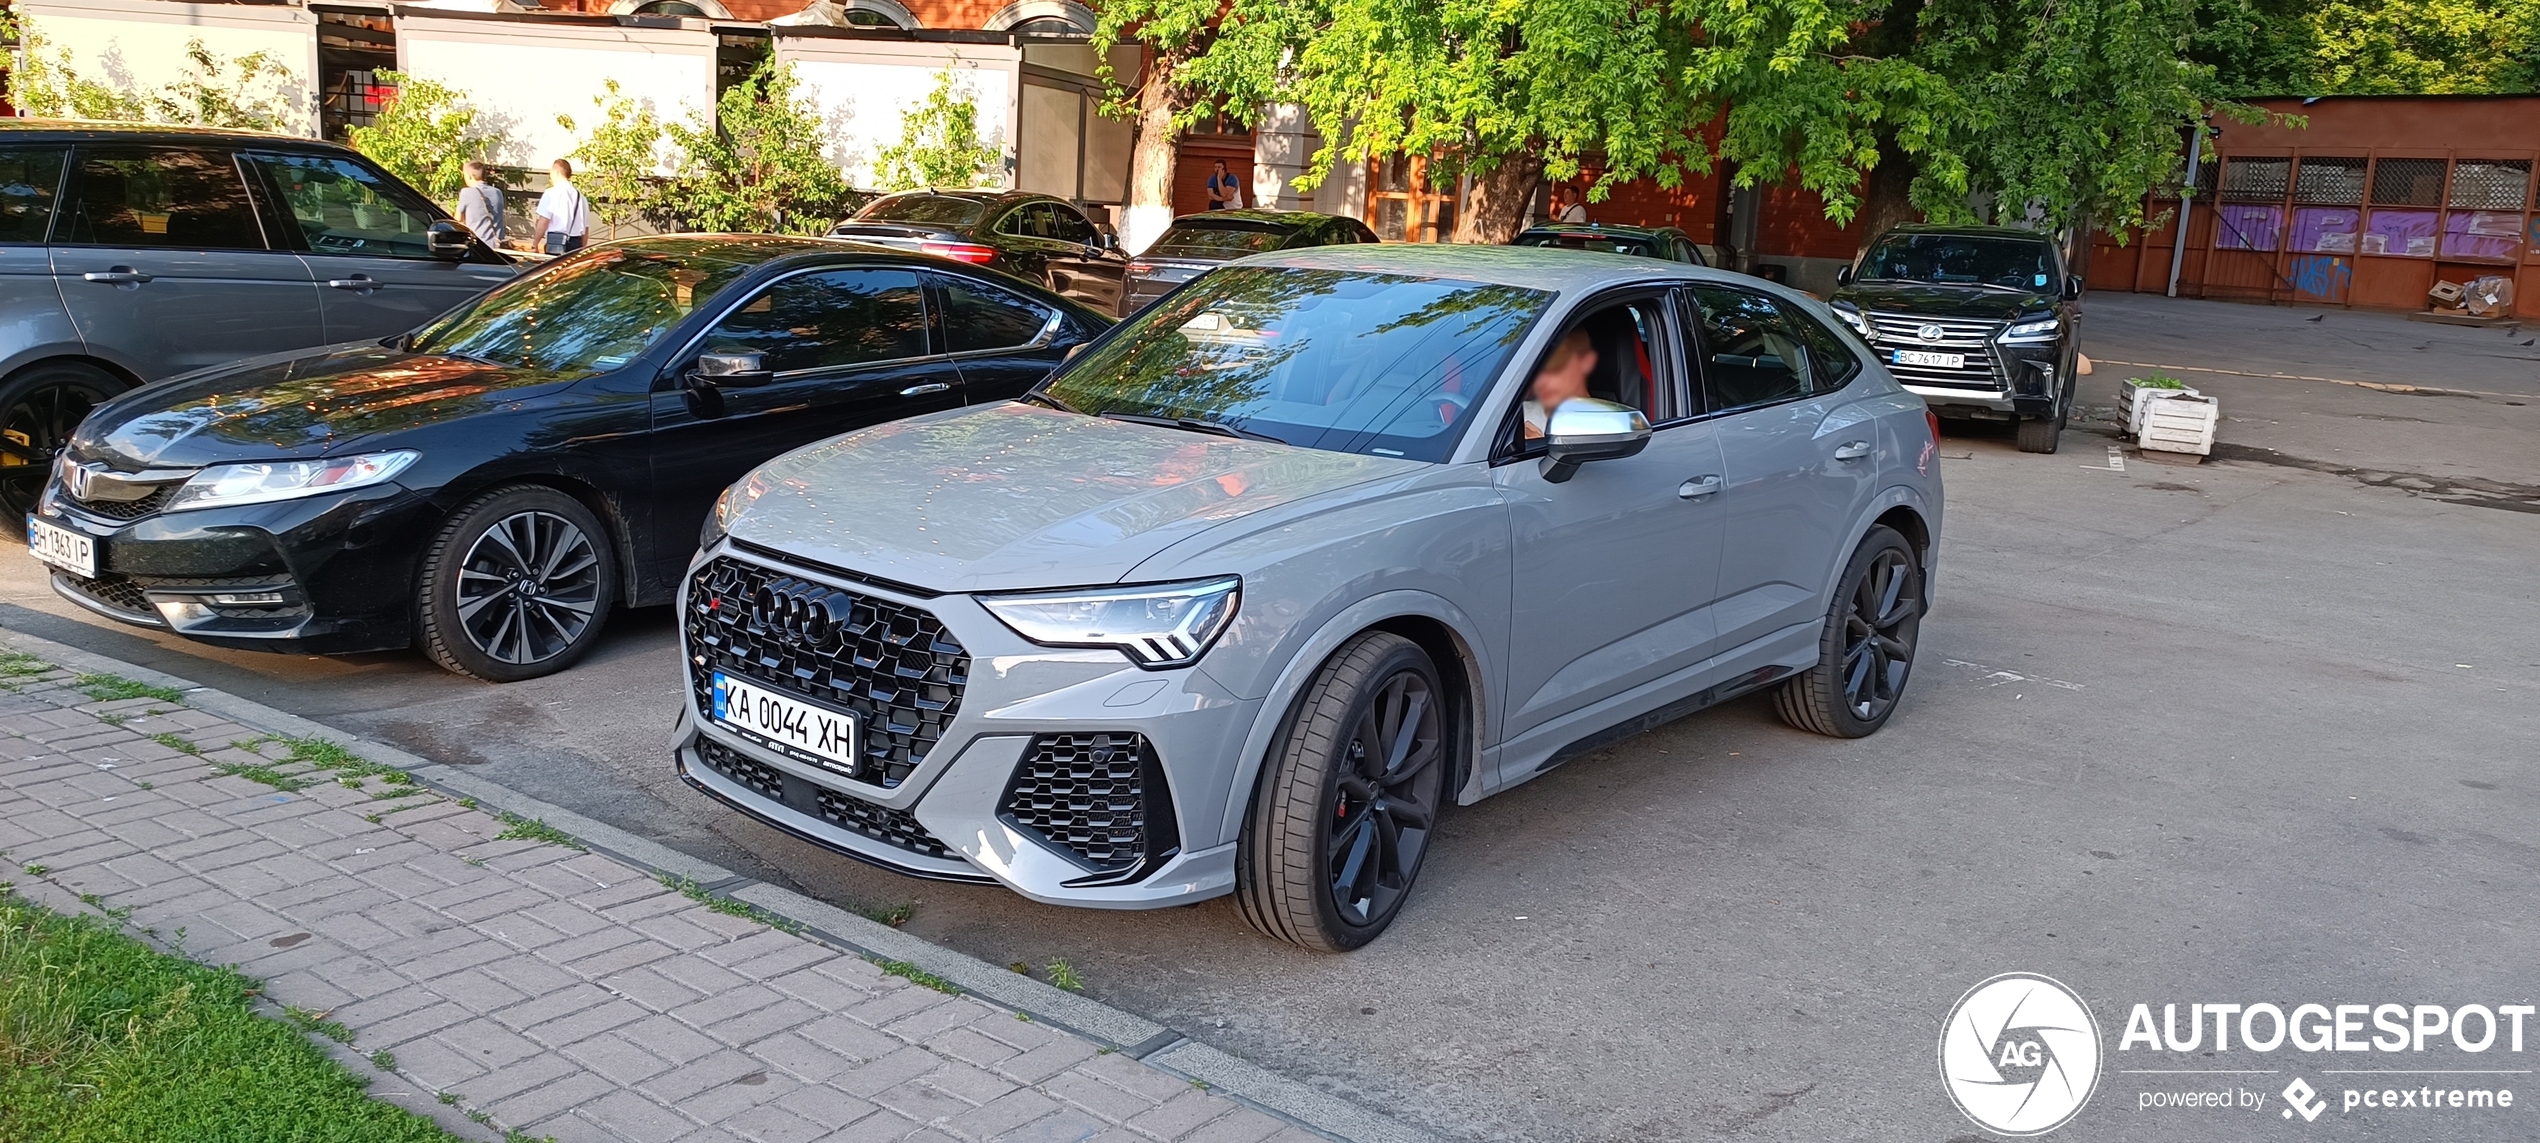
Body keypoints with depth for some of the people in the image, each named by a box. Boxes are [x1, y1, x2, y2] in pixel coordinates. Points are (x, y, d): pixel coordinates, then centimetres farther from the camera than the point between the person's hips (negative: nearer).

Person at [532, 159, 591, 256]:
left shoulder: (552, 193, -4)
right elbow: (586, 229, 15)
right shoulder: (581, 197, 13)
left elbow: (544, 221, -9)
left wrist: (535, 242, 1)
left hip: (556, 243, -5)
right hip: (576, 245, 5)